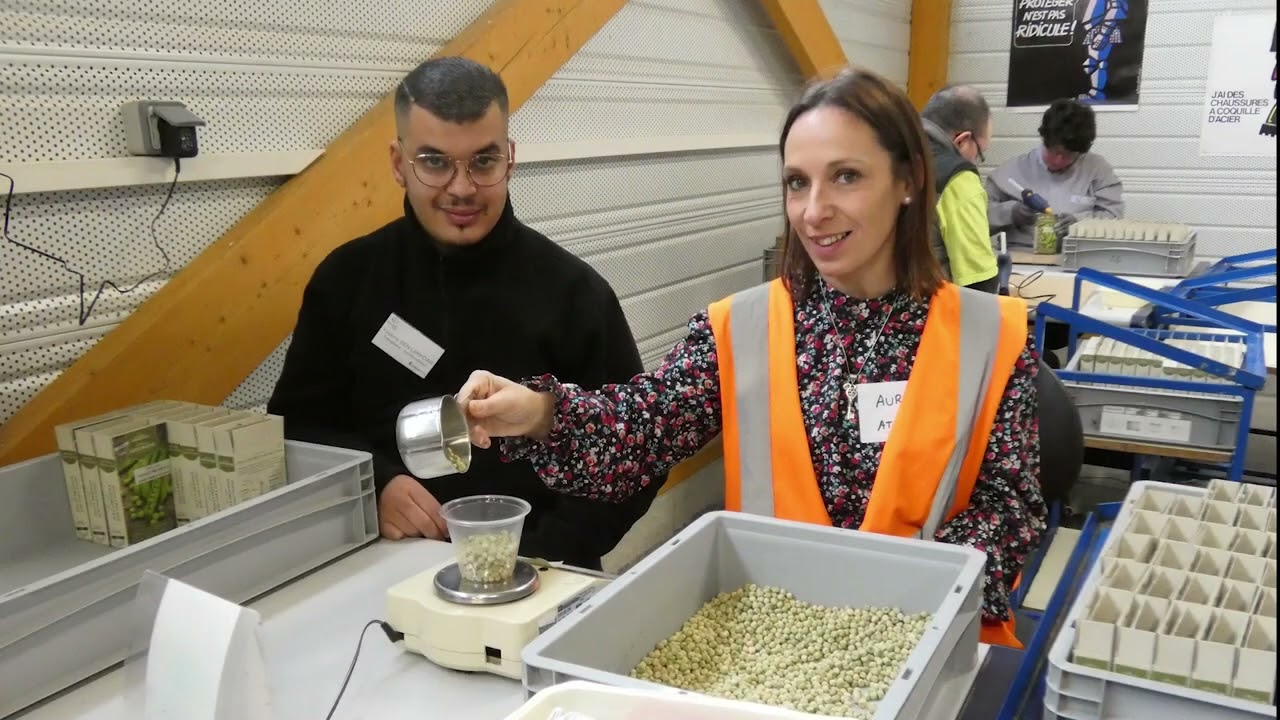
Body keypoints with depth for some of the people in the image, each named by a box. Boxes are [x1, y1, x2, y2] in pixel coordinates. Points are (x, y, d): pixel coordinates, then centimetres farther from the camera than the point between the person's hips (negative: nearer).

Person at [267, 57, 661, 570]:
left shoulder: (572, 291, -3)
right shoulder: (347, 278, 3)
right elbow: (297, 426, 9)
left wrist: (534, 558, -14)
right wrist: (372, 483, -10)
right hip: (383, 567, 1)